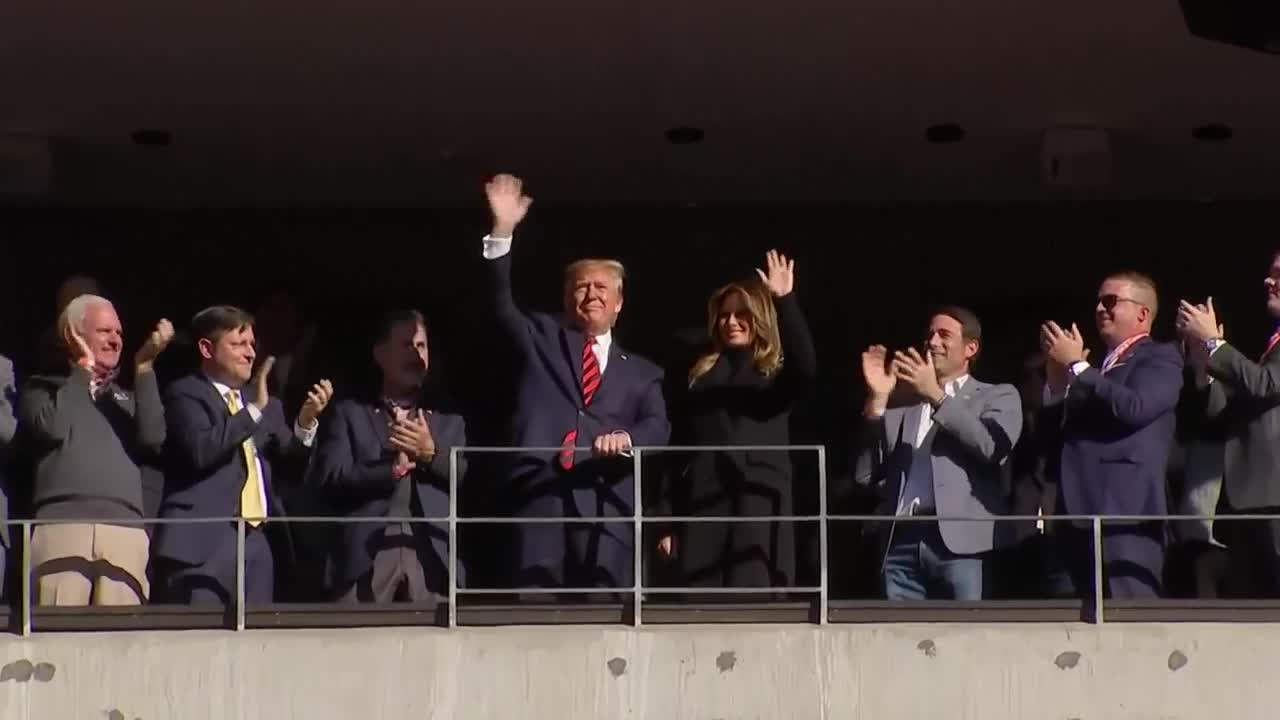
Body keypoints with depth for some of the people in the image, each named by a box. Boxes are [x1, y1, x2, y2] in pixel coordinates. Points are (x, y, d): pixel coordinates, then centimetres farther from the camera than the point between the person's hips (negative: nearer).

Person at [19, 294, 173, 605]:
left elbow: (152, 439, 7)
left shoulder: (128, 398, 27)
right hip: (62, 527, -2)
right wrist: (83, 368, 9)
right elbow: (52, 427, -3)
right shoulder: (43, 388, 19)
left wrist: (144, 367, 5)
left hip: (125, 532, 2)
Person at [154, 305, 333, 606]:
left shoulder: (259, 401, 20)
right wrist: (254, 410, -18)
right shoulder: (185, 394, -1)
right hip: (205, 540, -7)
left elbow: (285, 456, 10)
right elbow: (201, 450, -19)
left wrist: (306, 422, -8)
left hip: (256, 539, 7)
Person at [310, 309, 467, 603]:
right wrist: (392, 469, -5)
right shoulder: (349, 413, 13)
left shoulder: (449, 420, 21)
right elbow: (330, 476, 0)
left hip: (431, 555, 2)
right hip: (367, 553, -2)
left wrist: (431, 453, -5)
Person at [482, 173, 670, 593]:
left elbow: (658, 427, 7)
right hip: (543, 492, -1)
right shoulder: (543, 340, 21)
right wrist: (502, 231, -8)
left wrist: (627, 438, -18)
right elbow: (502, 305, 4)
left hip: (607, 501, 1)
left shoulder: (641, 373, 22)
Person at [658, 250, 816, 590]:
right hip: (703, 504, 3)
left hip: (759, 503, -3)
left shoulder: (776, 372, 10)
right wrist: (668, 519, 5)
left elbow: (806, 368, -16)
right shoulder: (702, 374, 17)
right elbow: (679, 446, 13)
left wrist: (785, 301, -24)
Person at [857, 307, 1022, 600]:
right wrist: (878, 399, 4)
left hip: (961, 541, -3)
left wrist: (936, 395, -9)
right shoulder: (903, 401, 21)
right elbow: (866, 475, 12)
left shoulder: (998, 396, 14)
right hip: (901, 542, 3)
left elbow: (992, 447, -7)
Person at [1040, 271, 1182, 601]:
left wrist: (1076, 366, -7)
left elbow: (1133, 408, -15)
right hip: (1076, 517, 8)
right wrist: (1057, 382, 5)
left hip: (1125, 516, -8)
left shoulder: (1160, 357, 5)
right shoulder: (1095, 373, 27)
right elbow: (1051, 434, 20)